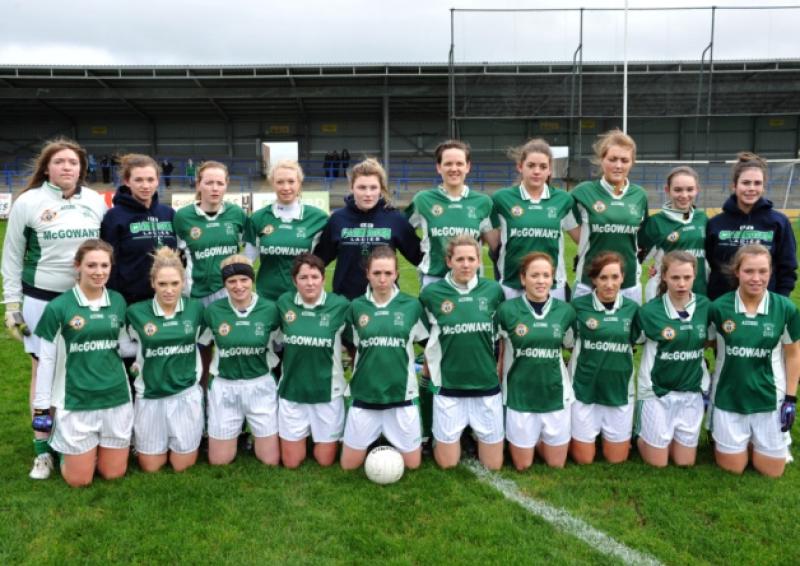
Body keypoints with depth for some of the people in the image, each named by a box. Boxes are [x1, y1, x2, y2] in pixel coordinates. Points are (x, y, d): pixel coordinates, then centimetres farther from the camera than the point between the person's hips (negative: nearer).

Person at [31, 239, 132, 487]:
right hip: (76, 401, -3)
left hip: (116, 397, 3)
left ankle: (102, 448, 42)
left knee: (114, 473, 12)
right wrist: (41, 406, -3)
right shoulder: (58, 307, -10)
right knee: (80, 479, 7)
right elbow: (46, 359, -5)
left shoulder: (118, 302, 2)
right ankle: (66, 450, 36)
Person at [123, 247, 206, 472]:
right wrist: (145, 354, -5)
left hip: (186, 394, 0)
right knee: (150, 467, 13)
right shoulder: (136, 312, -10)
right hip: (150, 396, 0)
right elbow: (125, 346, 6)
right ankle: (139, 440, 43)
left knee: (182, 465, 11)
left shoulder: (196, 308, -7)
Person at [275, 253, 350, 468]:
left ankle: (326, 438, 41)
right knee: (291, 462, 12)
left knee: (325, 460, 11)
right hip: (292, 390, 2)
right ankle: (305, 433, 41)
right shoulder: (284, 303, -7)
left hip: (328, 392, -2)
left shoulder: (340, 305, -14)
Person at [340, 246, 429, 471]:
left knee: (412, 464, 11)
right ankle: (373, 438, 37)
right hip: (364, 394, 1)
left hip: (402, 393, 0)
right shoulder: (356, 307, -5)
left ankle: (392, 438, 40)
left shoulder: (412, 305, -8)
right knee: (349, 465, 9)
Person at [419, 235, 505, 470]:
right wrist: (433, 373, 4)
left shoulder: (494, 290, -4)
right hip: (448, 387, -1)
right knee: (447, 463, 8)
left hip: (487, 385, 2)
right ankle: (440, 438, 38)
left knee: (493, 464, 11)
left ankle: (477, 435, 39)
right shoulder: (431, 293, -8)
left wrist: (497, 367, 10)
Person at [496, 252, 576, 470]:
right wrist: (497, 387, 3)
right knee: (522, 466, 12)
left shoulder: (566, 311, -3)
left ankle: (539, 440, 42)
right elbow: (498, 354, 1)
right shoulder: (507, 310, -11)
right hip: (520, 397, -2)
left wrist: (569, 381, 9)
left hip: (556, 397, 2)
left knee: (557, 465, 15)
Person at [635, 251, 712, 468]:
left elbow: (707, 343, 10)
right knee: (658, 462, 6)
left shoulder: (705, 306, -5)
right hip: (657, 391, -3)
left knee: (685, 462, 13)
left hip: (692, 392, 3)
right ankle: (642, 436, 35)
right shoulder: (650, 311, -16)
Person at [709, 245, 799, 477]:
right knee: (732, 468, 10)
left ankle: (754, 441, 40)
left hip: (769, 398, 1)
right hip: (728, 397, -1)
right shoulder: (718, 308, -13)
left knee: (771, 471, 11)